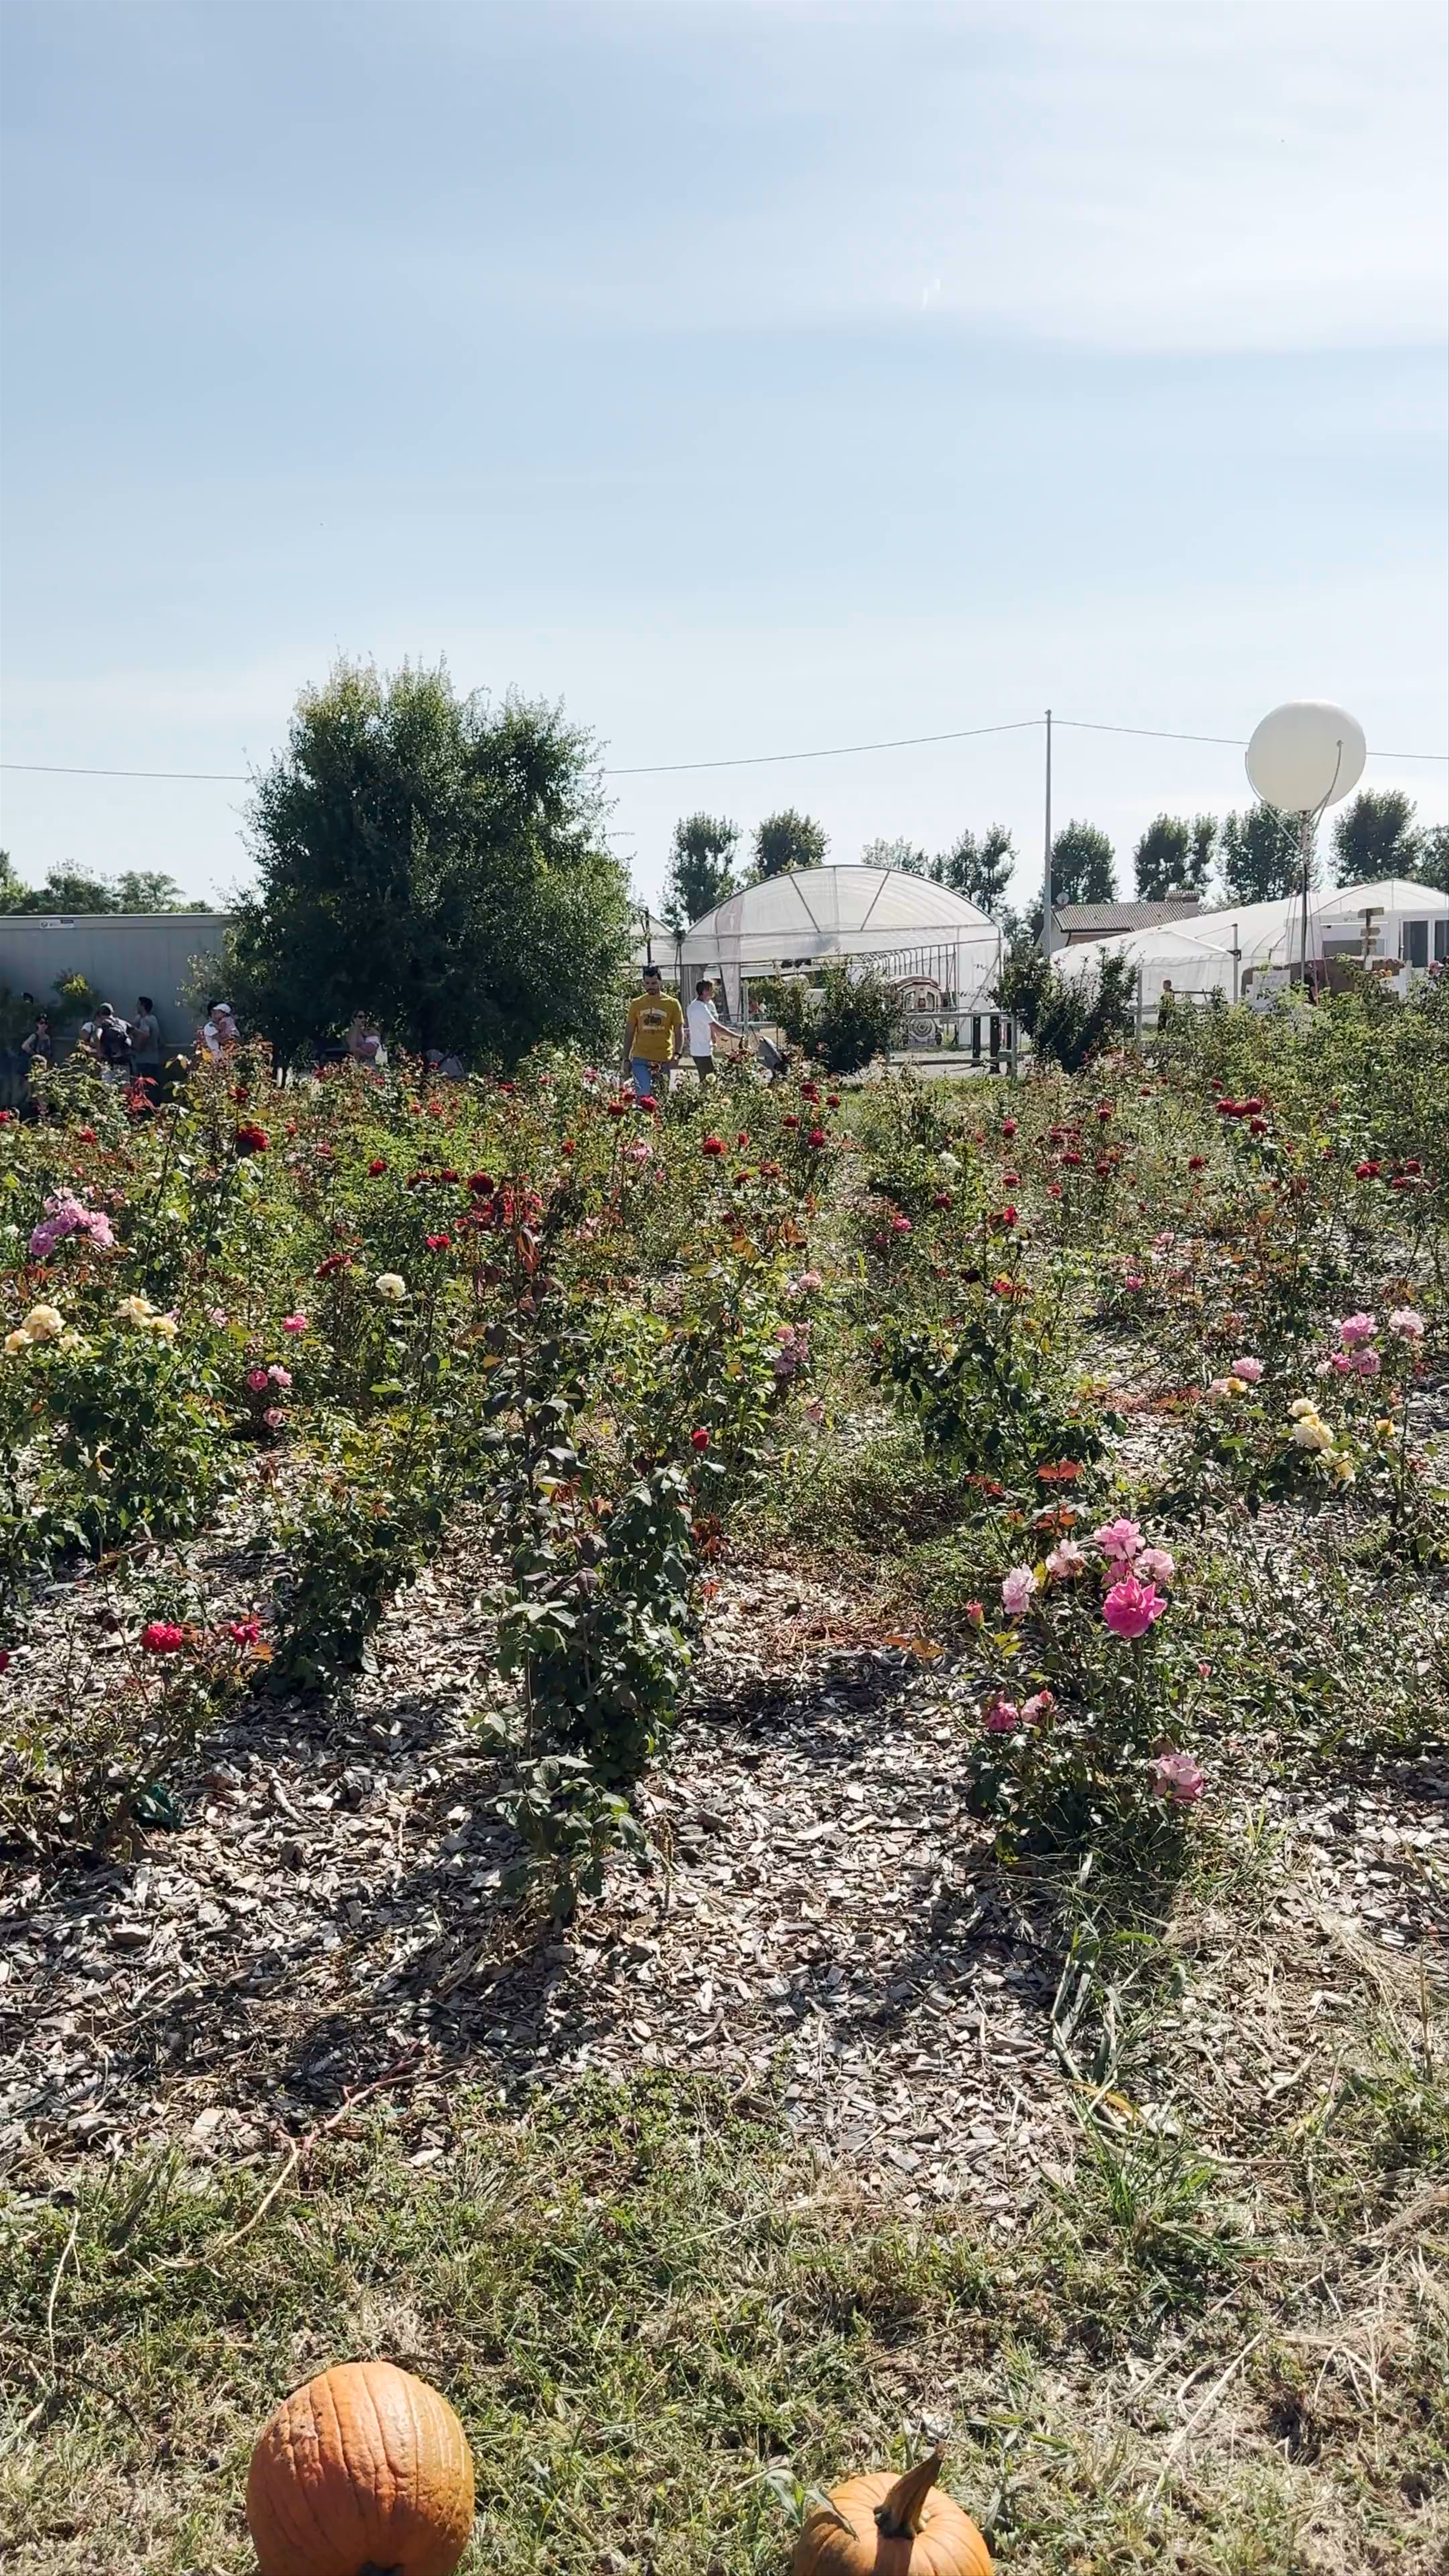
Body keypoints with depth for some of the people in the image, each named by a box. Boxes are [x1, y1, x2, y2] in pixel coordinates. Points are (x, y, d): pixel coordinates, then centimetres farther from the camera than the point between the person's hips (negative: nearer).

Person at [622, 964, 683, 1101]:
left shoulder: (672, 1004, 4)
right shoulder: (637, 1004, 7)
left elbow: (679, 1031, 5)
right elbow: (629, 1032, 11)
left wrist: (677, 1054, -9)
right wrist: (626, 1059, 7)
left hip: (664, 1060, 0)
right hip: (641, 1059, 0)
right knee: (643, 1095, -13)